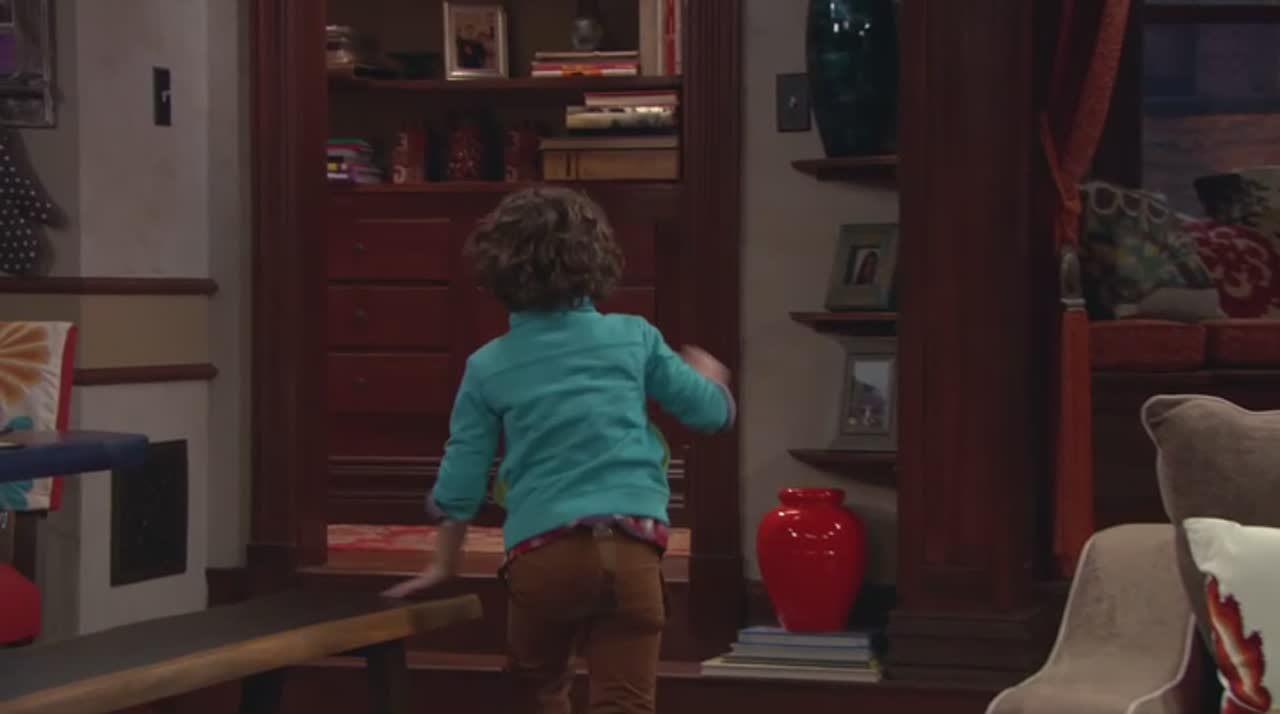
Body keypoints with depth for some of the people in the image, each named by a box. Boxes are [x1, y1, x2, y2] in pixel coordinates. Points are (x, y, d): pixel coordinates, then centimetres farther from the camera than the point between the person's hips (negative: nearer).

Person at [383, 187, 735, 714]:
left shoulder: (488, 366, 6)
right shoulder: (634, 338, 7)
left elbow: (461, 480, 8)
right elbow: (712, 412, 16)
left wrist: (443, 564, 23)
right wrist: (707, 374, 40)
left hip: (541, 551, 1)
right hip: (630, 545, 0)